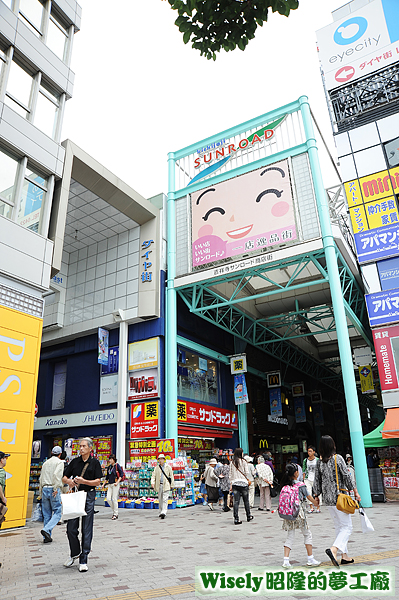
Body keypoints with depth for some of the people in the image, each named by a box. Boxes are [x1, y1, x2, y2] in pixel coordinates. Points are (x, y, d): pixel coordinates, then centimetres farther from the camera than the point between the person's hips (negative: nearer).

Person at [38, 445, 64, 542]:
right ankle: (46, 530, -16)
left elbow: (41, 479, 19)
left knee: (46, 514, 11)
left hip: (44, 489, 6)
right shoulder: (59, 462, -2)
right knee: (57, 512, 0)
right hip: (54, 490, -6)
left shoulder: (45, 463, 17)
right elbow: (57, 475, -19)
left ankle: (47, 537, 12)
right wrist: (56, 488, -16)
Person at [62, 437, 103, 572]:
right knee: (71, 528, 6)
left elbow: (98, 481, -6)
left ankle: (83, 560, 12)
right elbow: (64, 477, 11)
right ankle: (75, 553, 31)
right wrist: (70, 481, -11)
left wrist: (83, 481, -19)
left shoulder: (95, 463, -2)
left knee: (87, 530, 1)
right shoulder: (74, 462, 8)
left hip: (88, 496, -3)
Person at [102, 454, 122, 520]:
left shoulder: (117, 465, -5)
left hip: (115, 484, -6)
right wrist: (104, 484, 17)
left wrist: (117, 482, -17)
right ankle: (113, 510, 19)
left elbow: (121, 475, -9)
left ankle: (115, 514, 6)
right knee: (108, 498, -1)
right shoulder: (109, 467, 13)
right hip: (110, 484, 6)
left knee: (114, 499, -4)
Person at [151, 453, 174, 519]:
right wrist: (152, 483, -14)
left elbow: (171, 476, 7)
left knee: (165, 499, -12)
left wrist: (172, 484, 4)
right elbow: (153, 476, 3)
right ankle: (160, 512, 22)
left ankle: (163, 512, -17)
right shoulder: (156, 467, 9)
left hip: (166, 485, -3)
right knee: (160, 499, 10)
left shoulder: (168, 467, 4)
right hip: (159, 485, 3)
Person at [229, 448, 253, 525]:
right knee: (246, 500, 12)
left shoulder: (232, 463, 6)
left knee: (236, 501, 1)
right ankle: (248, 516, 26)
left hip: (235, 483, 3)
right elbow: (247, 473, -5)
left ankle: (236, 519, -3)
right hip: (243, 482, -3)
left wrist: (231, 484, 14)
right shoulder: (243, 462, -5)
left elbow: (231, 474, 9)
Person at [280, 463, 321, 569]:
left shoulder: (285, 485, 1)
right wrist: (316, 503, 18)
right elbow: (309, 497, 1)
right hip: (299, 513, -4)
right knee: (307, 534, 14)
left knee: (290, 536, 11)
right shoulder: (300, 485, -11)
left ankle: (286, 560, 4)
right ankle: (310, 559, 21)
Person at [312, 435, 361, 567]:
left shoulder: (319, 462, 2)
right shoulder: (337, 458, -12)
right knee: (347, 526, 2)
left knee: (339, 527, 17)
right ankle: (333, 549, -16)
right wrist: (355, 492, -2)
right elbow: (347, 477, -12)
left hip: (327, 499, 6)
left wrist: (316, 496, 18)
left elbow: (317, 482, 6)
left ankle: (345, 556, 20)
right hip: (339, 497, -5)